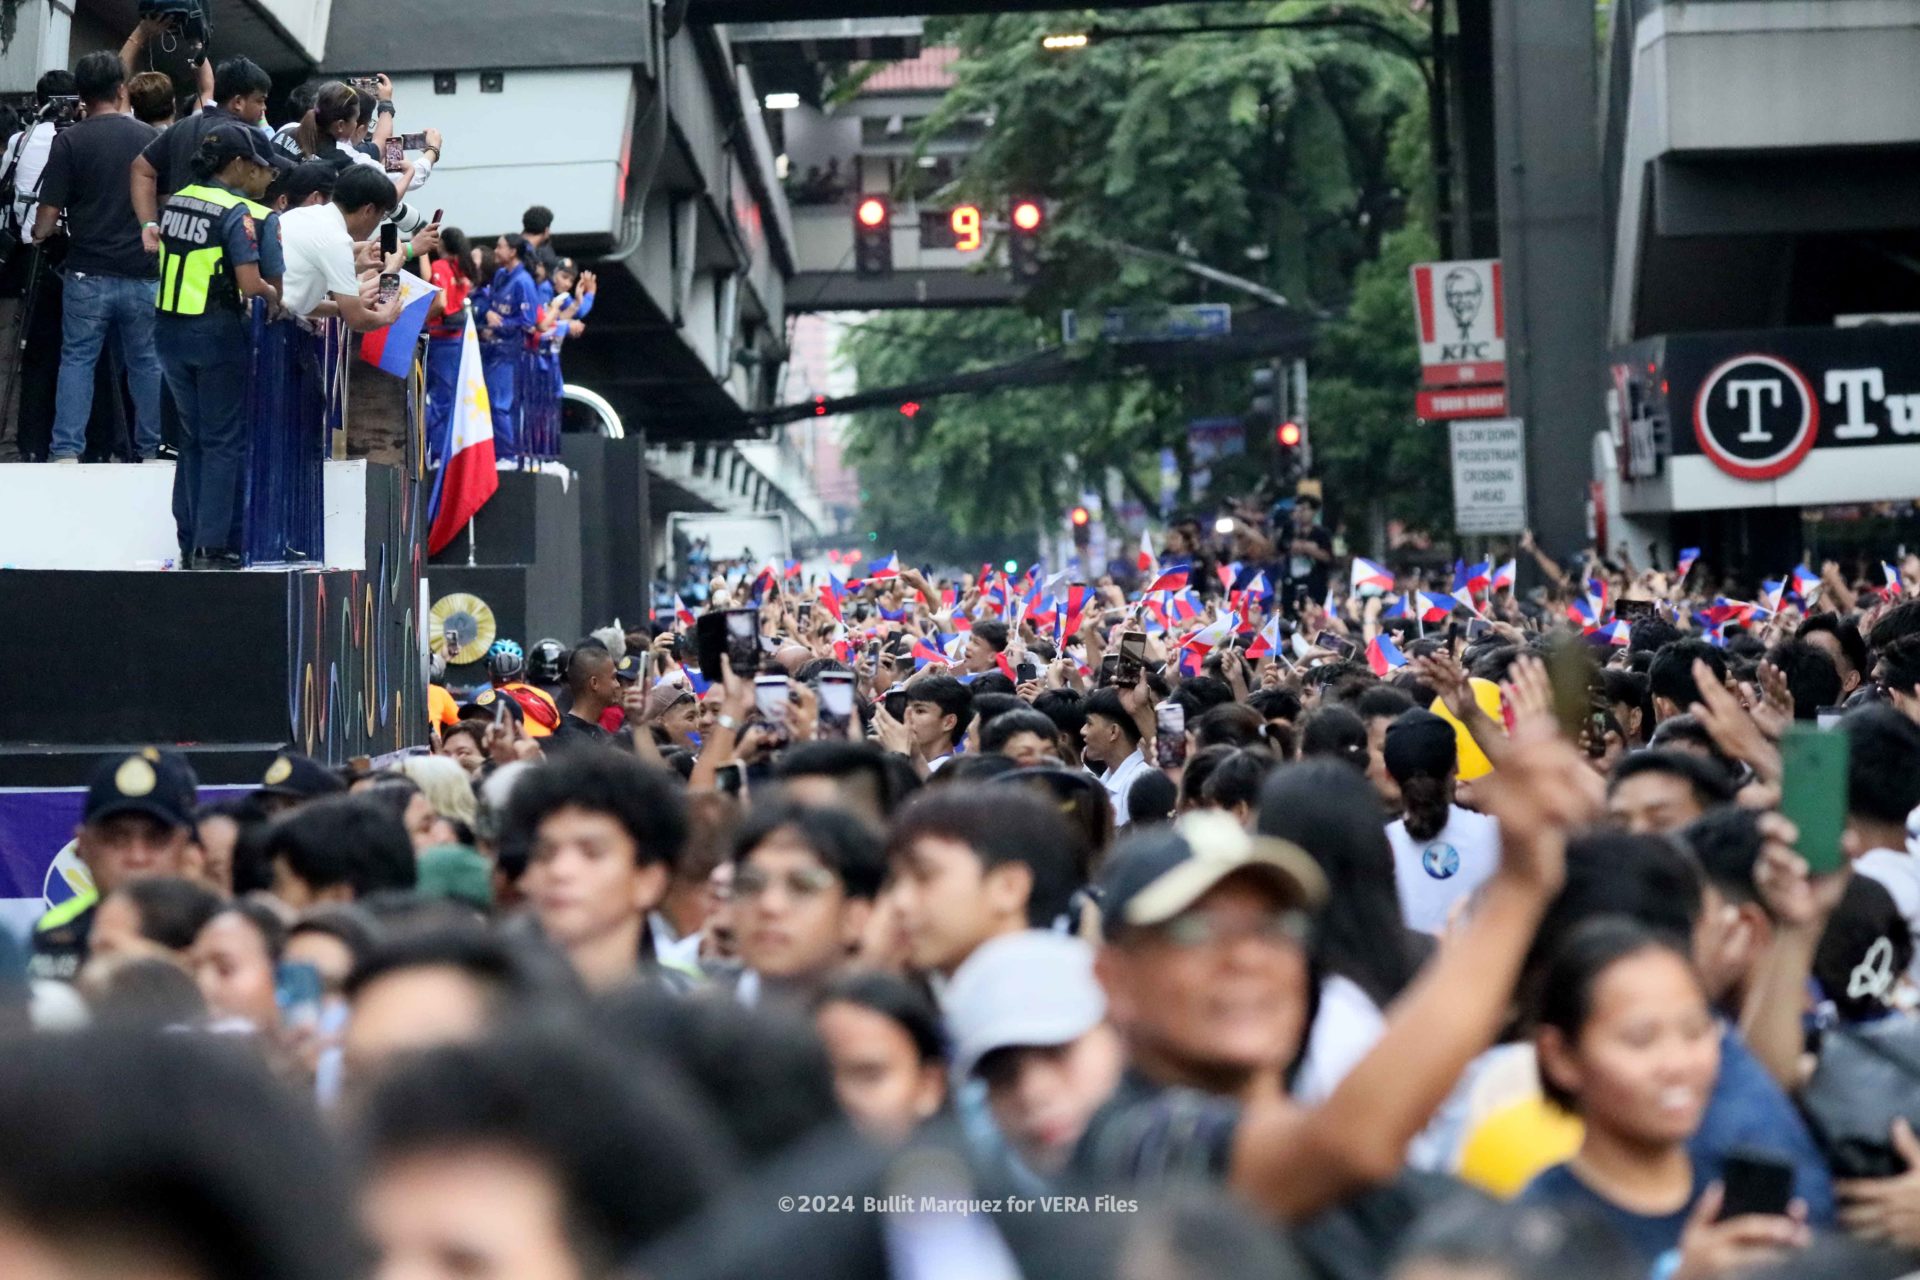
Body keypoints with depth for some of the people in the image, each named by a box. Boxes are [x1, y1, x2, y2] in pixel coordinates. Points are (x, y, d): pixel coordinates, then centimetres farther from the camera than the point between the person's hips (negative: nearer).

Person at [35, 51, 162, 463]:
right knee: (146, 361, 12)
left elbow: (48, 215, -7)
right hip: (142, 272, 2)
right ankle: (150, 449, 16)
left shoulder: (69, 141, -6)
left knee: (77, 359, 4)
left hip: (89, 274, -2)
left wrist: (39, 234, 14)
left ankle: (67, 451, -2)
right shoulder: (150, 139, 2)